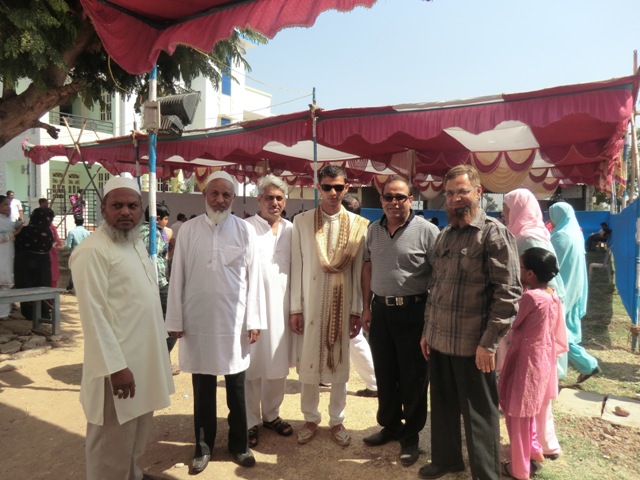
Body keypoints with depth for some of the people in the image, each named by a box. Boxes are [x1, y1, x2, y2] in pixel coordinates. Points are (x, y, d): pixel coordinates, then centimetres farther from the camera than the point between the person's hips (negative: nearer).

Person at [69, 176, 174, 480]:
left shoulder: (137, 243, 9)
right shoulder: (92, 251, -17)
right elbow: (93, 315, -20)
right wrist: (115, 366, -22)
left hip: (146, 354, 8)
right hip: (118, 361, -8)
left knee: (138, 430, 23)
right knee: (113, 441, 8)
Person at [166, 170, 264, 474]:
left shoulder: (245, 231, -2)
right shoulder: (188, 230, -1)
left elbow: (253, 278, -2)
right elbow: (177, 278, 1)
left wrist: (253, 321, -3)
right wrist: (175, 320, 1)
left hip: (234, 321, 0)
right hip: (197, 321, 1)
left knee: (237, 389, 13)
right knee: (203, 390, 14)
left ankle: (239, 444, 32)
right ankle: (203, 446, 32)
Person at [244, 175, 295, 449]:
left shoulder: (291, 230, 6)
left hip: (281, 308, 4)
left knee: (278, 366, 14)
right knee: (251, 367, 7)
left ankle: (271, 415, 33)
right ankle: (249, 422, 24)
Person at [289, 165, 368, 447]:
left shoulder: (358, 224, -1)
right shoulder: (302, 221, -1)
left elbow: (359, 270, 0)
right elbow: (297, 267, -1)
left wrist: (357, 310, -1)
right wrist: (295, 308, -2)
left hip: (342, 304, 0)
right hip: (311, 304, 0)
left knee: (339, 363, 12)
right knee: (308, 364, 10)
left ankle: (337, 421, 30)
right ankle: (311, 419, 30)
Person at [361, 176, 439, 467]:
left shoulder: (426, 230, -11)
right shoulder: (373, 230, 7)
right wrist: (367, 307, 9)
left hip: (413, 311, -5)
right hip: (380, 309, 5)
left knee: (413, 377, 9)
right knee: (385, 374, 17)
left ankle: (411, 434, 29)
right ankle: (390, 425, 38)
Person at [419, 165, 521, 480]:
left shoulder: (494, 233, -9)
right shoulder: (444, 236, 11)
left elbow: (508, 292, -15)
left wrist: (489, 342, -17)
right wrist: (427, 330, 14)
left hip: (472, 345, -6)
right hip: (438, 340, 6)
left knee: (478, 414, 9)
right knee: (443, 406, 20)